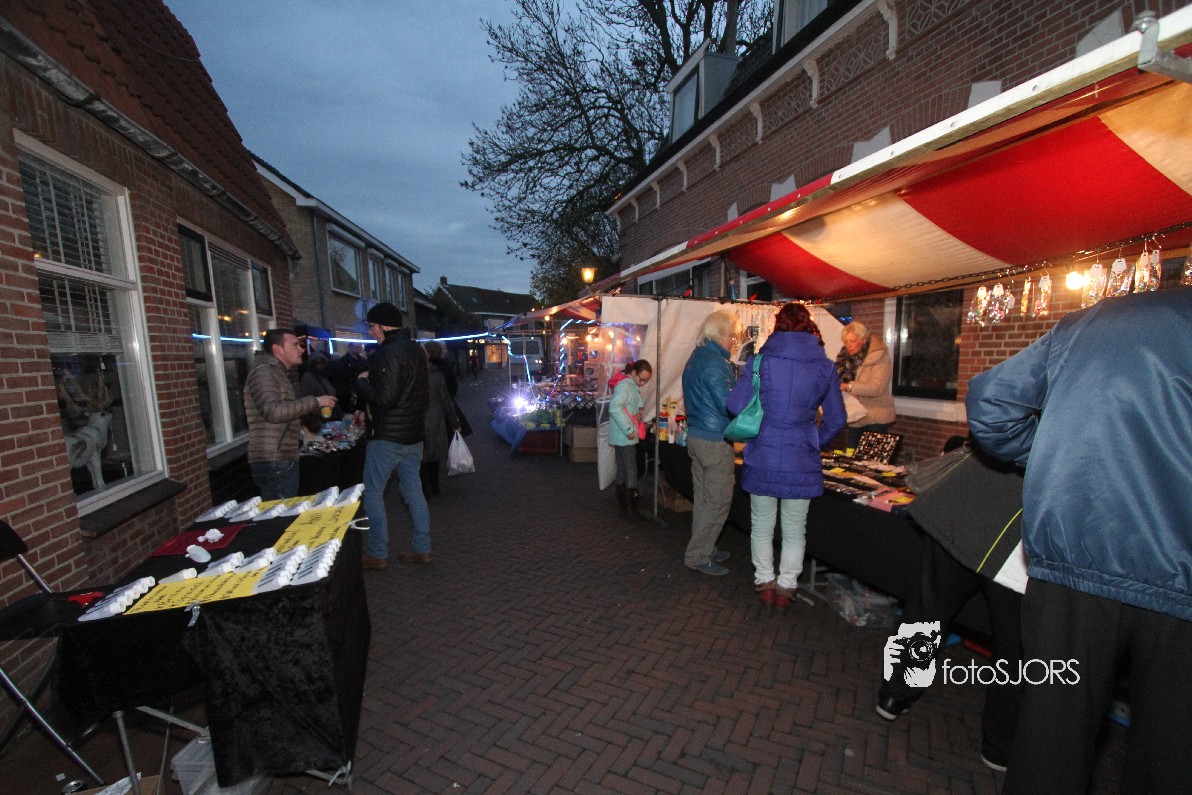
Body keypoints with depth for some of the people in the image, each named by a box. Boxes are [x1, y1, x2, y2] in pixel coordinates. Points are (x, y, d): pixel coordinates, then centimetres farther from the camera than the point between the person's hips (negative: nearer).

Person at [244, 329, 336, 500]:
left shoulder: (277, 373, 22)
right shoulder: (263, 372, -10)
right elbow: (273, 411, -25)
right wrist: (314, 401, -20)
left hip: (282, 460, 10)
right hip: (274, 462, -10)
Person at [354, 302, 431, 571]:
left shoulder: (387, 353, -18)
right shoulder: (416, 349, 10)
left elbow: (385, 398, -23)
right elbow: (424, 394, 17)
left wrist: (362, 382, -8)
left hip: (387, 436, -8)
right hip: (414, 434, 8)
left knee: (372, 493, 6)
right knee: (413, 492, 13)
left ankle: (377, 554, 14)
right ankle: (422, 549, 20)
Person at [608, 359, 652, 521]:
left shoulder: (632, 385, 14)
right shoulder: (624, 384, -16)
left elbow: (637, 403, 25)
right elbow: (615, 408, -28)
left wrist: (639, 413, 1)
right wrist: (628, 430, -25)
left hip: (625, 437, 10)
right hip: (624, 437, -10)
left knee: (622, 472, 14)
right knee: (630, 473, -5)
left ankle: (624, 507, 24)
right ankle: (631, 511, 1)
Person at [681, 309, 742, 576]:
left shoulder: (697, 356, 14)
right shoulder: (714, 361, -18)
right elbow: (729, 404, -20)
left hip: (696, 435, 10)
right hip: (715, 441, -10)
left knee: (703, 497, 18)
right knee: (718, 502, 1)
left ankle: (702, 549, 30)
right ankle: (698, 556, 9)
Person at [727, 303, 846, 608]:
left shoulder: (759, 361, -7)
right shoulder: (824, 366, -2)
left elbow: (736, 406, -11)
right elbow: (836, 420, 2)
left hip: (762, 458, -1)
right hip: (801, 461, 1)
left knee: (761, 526, 17)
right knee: (794, 530, 16)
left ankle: (765, 582, 29)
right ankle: (786, 586, 27)